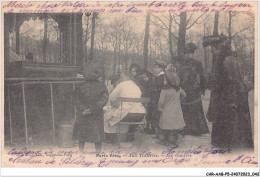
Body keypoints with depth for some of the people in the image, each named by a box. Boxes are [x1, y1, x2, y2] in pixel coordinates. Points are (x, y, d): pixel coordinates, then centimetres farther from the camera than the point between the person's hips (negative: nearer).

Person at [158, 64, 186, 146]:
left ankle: (166, 141, 21)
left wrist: (159, 108, -5)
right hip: (176, 111, 5)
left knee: (166, 127, 11)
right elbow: (184, 94, 16)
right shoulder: (178, 88, -2)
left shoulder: (164, 90, -19)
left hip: (167, 112, -4)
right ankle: (175, 141, 24)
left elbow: (161, 101, -21)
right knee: (175, 127, 16)